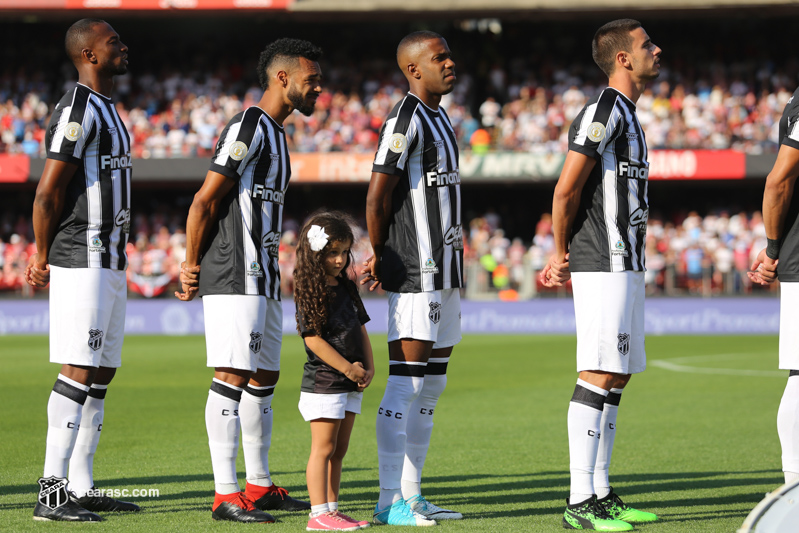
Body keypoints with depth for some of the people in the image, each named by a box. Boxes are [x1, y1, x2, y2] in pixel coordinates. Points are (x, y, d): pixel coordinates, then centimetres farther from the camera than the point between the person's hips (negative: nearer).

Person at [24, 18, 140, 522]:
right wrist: (45, 256, -5)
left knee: (102, 372, 10)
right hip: (82, 263, -10)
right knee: (80, 371, -12)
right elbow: (47, 194, -15)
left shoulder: (105, 110, 19)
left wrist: (46, 253, 17)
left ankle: (81, 486, 15)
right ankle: (51, 493, -13)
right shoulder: (77, 110, -13)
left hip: (110, 263, 10)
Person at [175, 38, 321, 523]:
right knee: (233, 377, -11)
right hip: (236, 279, -10)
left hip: (263, 278, 10)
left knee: (264, 378, 14)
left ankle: (260, 487, 23)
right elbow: (205, 202, -14)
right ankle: (227, 496, -12)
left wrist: (196, 269, 18)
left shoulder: (273, 133, 21)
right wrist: (192, 266, -7)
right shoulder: (249, 128, -12)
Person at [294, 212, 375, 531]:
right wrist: (347, 368, -16)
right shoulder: (309, 293, -12)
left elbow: (361, 328, 16)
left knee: (339, 450, 11)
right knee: (323, 448, -7)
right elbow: (313, 338, -17)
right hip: (323, 382, -8)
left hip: (350, 384, 8)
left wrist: (368, 367, 3)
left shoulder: (347, 287, 12)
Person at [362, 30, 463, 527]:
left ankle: (412, 493, 16)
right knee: (406, 383, -10)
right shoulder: (405, 120, -12)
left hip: (443, 266, 10)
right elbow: (378, 198, -14)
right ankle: (391, 500, -8)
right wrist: (379, 257, -5)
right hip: (414, 271, -10)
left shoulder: (439, 119, 19)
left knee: (432, 384, 11)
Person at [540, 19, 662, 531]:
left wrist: (563, 256, 19)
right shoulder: (604, 110, -12)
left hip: (626, 265, 10)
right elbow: (566, 190, -15)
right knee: (600, 377, -12)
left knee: (617, 377, 10)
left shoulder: (627, 115, 20)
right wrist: (563, 252, -2)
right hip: (603, 266, -10)